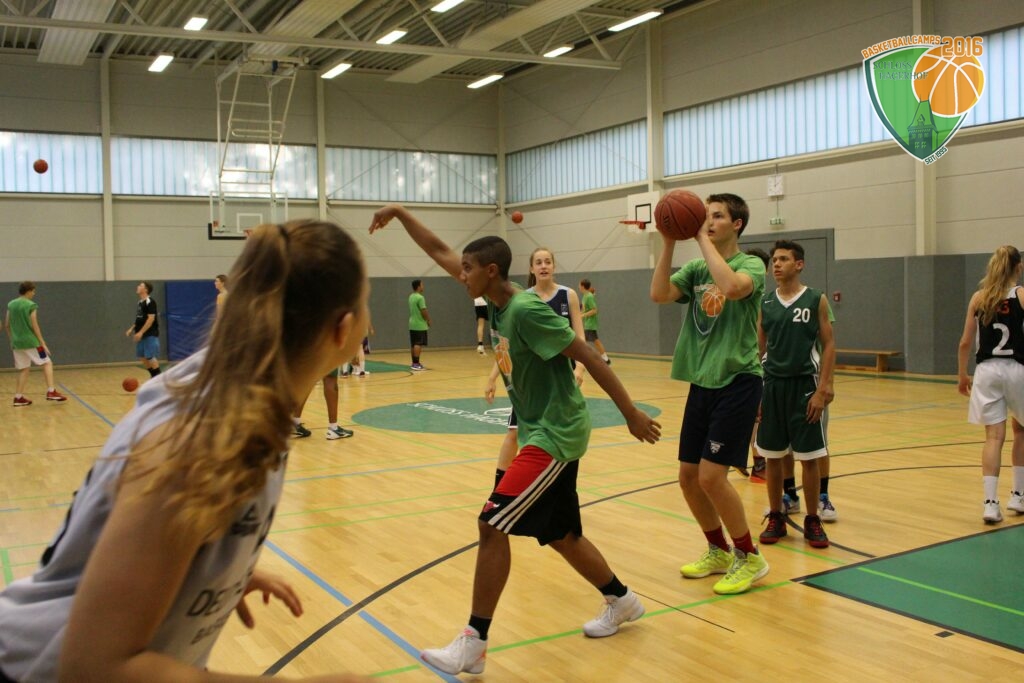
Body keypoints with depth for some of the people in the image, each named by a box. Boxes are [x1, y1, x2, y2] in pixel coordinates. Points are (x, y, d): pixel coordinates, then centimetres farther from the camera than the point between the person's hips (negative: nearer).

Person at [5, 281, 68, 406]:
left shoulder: (11, 305, 8)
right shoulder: (31, 305, -9)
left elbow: (7, 325, 11)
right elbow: (34, 326, -11)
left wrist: (12, 341, 21)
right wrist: (43, 343, -7)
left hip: (17, 342, 6)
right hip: (30, 341, -6)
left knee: (23, 370, 14)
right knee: (47, 363, 3)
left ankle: (18, 397, 10)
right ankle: (51, 391, -7)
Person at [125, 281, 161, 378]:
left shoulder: (150, 302, -15)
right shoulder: (140, 302, 14)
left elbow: (151, 319, -21)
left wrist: (141, 332, -23)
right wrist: (131, 329, 12)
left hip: (150, 335, -9)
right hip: (142, 335, 9)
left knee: (151, 358, -7)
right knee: (142, 358, 11)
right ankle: (154, 378, 20)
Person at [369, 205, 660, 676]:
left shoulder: (527, 311, -21)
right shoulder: (496, 303, 4)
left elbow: (589, 357, -19)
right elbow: (439, 253, 12)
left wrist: (632, 414, -18)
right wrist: (400, 214, 10)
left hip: (555, 434, -9)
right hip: (542, 431, 9)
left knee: (492, 524, -13)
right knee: (560, 535, 17)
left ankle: (473, 645, -6)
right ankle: (621, 601, 36)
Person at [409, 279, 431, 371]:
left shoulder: (411, 297, 11)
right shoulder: (420, 297, -16)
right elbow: (424, 311, -19)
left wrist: (426, 318, 15)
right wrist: (428, 320, -4)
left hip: (412, 324, 9)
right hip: (420, 325, -9)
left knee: (414, 344, 11)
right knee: (418, 344, -8)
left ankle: (415, 362, 17)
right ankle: (415, 364, -12)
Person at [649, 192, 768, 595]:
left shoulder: (751, 265, -6)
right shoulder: (695, 270, 10)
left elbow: (732, 287, -30)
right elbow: (659, 294, -8)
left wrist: (702, 239, -21)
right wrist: (669, 242, -13)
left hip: (737, 383, -6)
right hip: (701, 384, 6)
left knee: (711, 476, -11)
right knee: (689, 476, 8)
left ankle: (749, 558, 9)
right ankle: (718, 551, 28)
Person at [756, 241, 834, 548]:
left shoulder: (816, 300, -3)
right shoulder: (765, 302, 6)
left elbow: (828, 345, -3)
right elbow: (759, 347, 11)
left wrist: (823, 389, -11)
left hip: (804, 385, -3)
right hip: (772, 385, 3)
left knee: (809, 458, 2)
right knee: (773, 457, 8)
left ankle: (812, 520, 16)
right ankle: (776, 517, 20)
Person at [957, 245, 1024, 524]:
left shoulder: (978, 297, 5)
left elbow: (965, 342, 6)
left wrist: (961, 375, 16)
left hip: (986, 371, 2)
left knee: (994, 436, 2)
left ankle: (990, 503, -9)